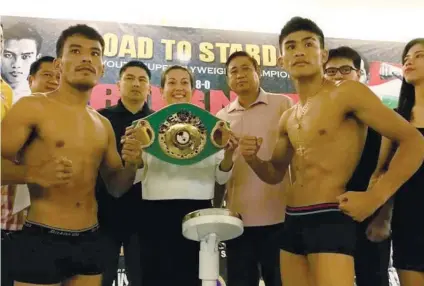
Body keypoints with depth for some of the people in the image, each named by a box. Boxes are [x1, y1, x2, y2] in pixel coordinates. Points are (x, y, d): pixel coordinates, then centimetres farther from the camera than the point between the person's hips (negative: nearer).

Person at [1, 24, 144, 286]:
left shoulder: (103, 125, 10)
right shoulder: (31, 107, -6)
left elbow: (116, 188, 14)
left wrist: (132, 164, -5)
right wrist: (35, 175, -28)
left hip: (90, 241, 6)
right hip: (40, 240, -5)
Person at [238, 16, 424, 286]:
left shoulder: (347, 92, -7)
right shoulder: (287, 119, 13)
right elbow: (275, 174, 23)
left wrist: (375, 197, -17)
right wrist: (252, 158, 1)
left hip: (331, 219, -7)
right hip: (293, 221, 7)